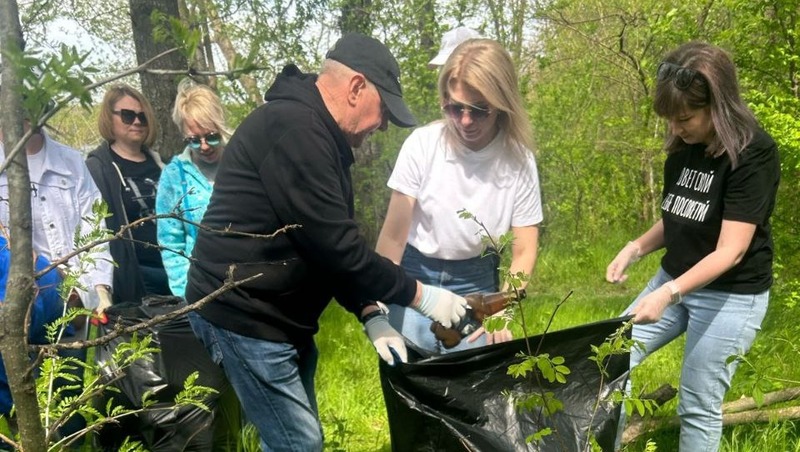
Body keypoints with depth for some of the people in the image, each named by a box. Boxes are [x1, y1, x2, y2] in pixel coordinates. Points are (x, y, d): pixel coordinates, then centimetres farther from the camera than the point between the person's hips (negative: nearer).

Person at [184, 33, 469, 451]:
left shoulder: (321, 137, 12)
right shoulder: (293, 127, -21)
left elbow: (332, 244, 13)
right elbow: (334, 244, -25)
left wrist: (370, 314, 1)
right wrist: (420, 296, -16)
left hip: (281, 316, 10)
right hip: (245, 315, -10)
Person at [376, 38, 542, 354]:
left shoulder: (518, 160, -13)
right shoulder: (423, 143, -16)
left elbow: (524, 251, -7)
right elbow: (393, 235, -13)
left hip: (476, 284, 1)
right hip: (415, 275, -1)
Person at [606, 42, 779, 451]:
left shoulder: (753, 154, -20)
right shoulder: (683, 149, 1)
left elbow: (729, 251, -23)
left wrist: (668, 293, -32)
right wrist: (634, 249, -4)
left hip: (731, 296, -7)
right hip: (674, 280, 7)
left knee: (698, 407, 2)